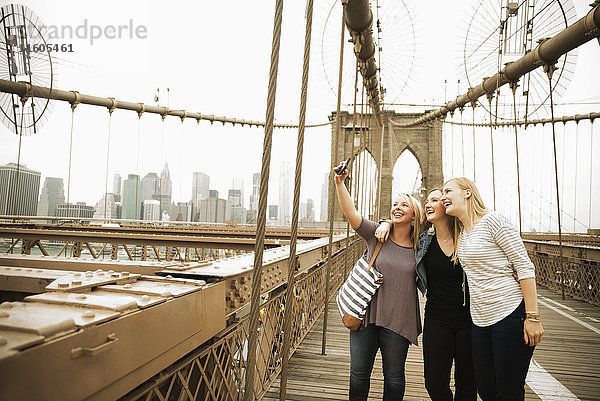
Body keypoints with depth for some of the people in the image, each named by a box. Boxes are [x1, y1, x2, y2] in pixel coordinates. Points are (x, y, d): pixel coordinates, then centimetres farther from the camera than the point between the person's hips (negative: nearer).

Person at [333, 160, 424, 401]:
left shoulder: (419, 248, 1)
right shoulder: (377, 235, -1)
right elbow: (350, 212, -13)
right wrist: (339, 183, -23)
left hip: (398, 320, 0)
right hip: (366, 315, 0)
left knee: (393, 376, 12)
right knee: (359, 372, 10)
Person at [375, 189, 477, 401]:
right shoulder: (423, 240, 2)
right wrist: (386, 223, -1)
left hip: (468, 320, -2)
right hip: (436, 321, 2)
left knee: (466, 383, 9)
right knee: (435, 383, 0)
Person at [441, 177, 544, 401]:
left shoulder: (492, 220, -9)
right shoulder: (461, 233, 14)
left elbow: (524, 267, -12)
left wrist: (532, 317, -17)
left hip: (511, 315, -7)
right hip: (480, 321, 7)